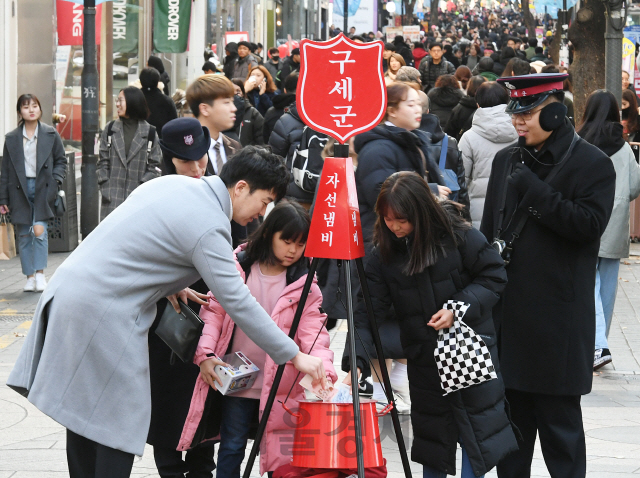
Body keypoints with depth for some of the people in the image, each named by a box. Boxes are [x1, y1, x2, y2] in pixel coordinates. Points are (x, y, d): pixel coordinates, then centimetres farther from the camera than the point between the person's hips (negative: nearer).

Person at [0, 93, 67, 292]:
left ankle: (40, 272, -7)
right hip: (20, 190, 2)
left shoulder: (51, 134, 5)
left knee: (40, 230, -15)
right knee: (24, 235, 3)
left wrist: (55, 181, -7)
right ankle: (30, 276, 10)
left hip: (42, 188, -2)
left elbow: (61, 160, 10)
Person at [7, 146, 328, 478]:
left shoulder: (173, 183, 11)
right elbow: (237, 302, -16)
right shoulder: (209, 227, -15)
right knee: (121, 418, -5)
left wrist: (167, 285, 16)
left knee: (84, 411, 14)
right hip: (101, 311, -9)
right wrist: (294, 356, -12)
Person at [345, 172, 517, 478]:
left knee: (476, 427, -1)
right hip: (424, 358, 3)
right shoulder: (384, 253, -7)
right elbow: (369, 311, -10)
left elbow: (493, 277, -7)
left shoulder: (459, 236, -15)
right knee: (432, 429, 12)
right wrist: (357, 359, -23)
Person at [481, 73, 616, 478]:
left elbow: (590, 224, -18)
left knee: (558, 417, -1)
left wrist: (534, 191, -18)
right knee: (512, 411, 12)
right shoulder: (507, 161, 13)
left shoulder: (592, 164, -5)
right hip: (509, 311, 6)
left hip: (558, 315, -6)